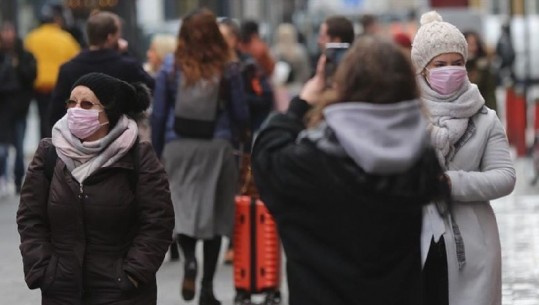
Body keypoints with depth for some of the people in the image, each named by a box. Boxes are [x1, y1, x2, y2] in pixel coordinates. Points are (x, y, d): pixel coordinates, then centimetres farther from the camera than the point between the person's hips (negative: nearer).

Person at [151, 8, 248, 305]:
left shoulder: (171, 67, -1)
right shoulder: (227, 69, -2)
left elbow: (158, 114, 1)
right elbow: (241, 114, 2)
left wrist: (156, 152, 10)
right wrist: (233, 137, 21)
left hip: (178, 147, 0)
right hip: (217, 147, 0)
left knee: (181, 207, 8)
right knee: (213, 212, 9)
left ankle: (189, 259, -21)